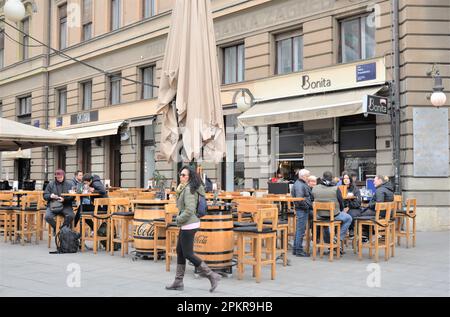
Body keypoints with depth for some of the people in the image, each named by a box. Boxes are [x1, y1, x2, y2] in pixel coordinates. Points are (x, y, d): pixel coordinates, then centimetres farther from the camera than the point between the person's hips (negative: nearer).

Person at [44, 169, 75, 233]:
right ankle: (56, 228, 3)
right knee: (47, 216, -28)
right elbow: (45, 195, 11)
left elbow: (72, 197, 1)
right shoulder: (51, 184, 12)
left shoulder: (69, 184, 8)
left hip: (66, 205, -1)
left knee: (70, 215, -31)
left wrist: (64, 199, -17)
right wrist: (50, 196, -11)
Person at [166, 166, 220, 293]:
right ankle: (178, 282, 23)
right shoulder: (184, 188, 12)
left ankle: (212, 275, 1)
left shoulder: (189, 189, -19)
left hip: (189, 225, -10)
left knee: (188, 254, -4)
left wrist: (179, 220, -12)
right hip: (186, 225, 10)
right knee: (180, 251, 15)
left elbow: (189, 210, -24)